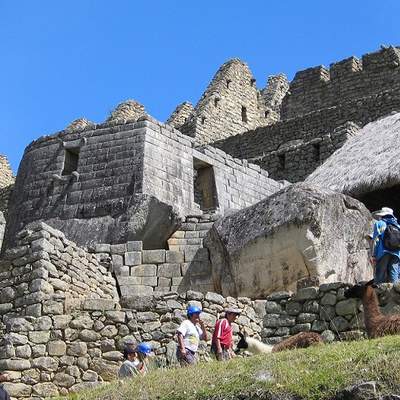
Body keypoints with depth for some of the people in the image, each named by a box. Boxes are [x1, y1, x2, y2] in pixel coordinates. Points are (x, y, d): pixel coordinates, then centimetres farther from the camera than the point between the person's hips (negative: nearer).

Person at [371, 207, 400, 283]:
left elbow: (375, 240, -2)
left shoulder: (379, 224, 8)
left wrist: (373, 255, -3)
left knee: (380, 279, -4)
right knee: (393, 279, 4)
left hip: (383, 254, -4)